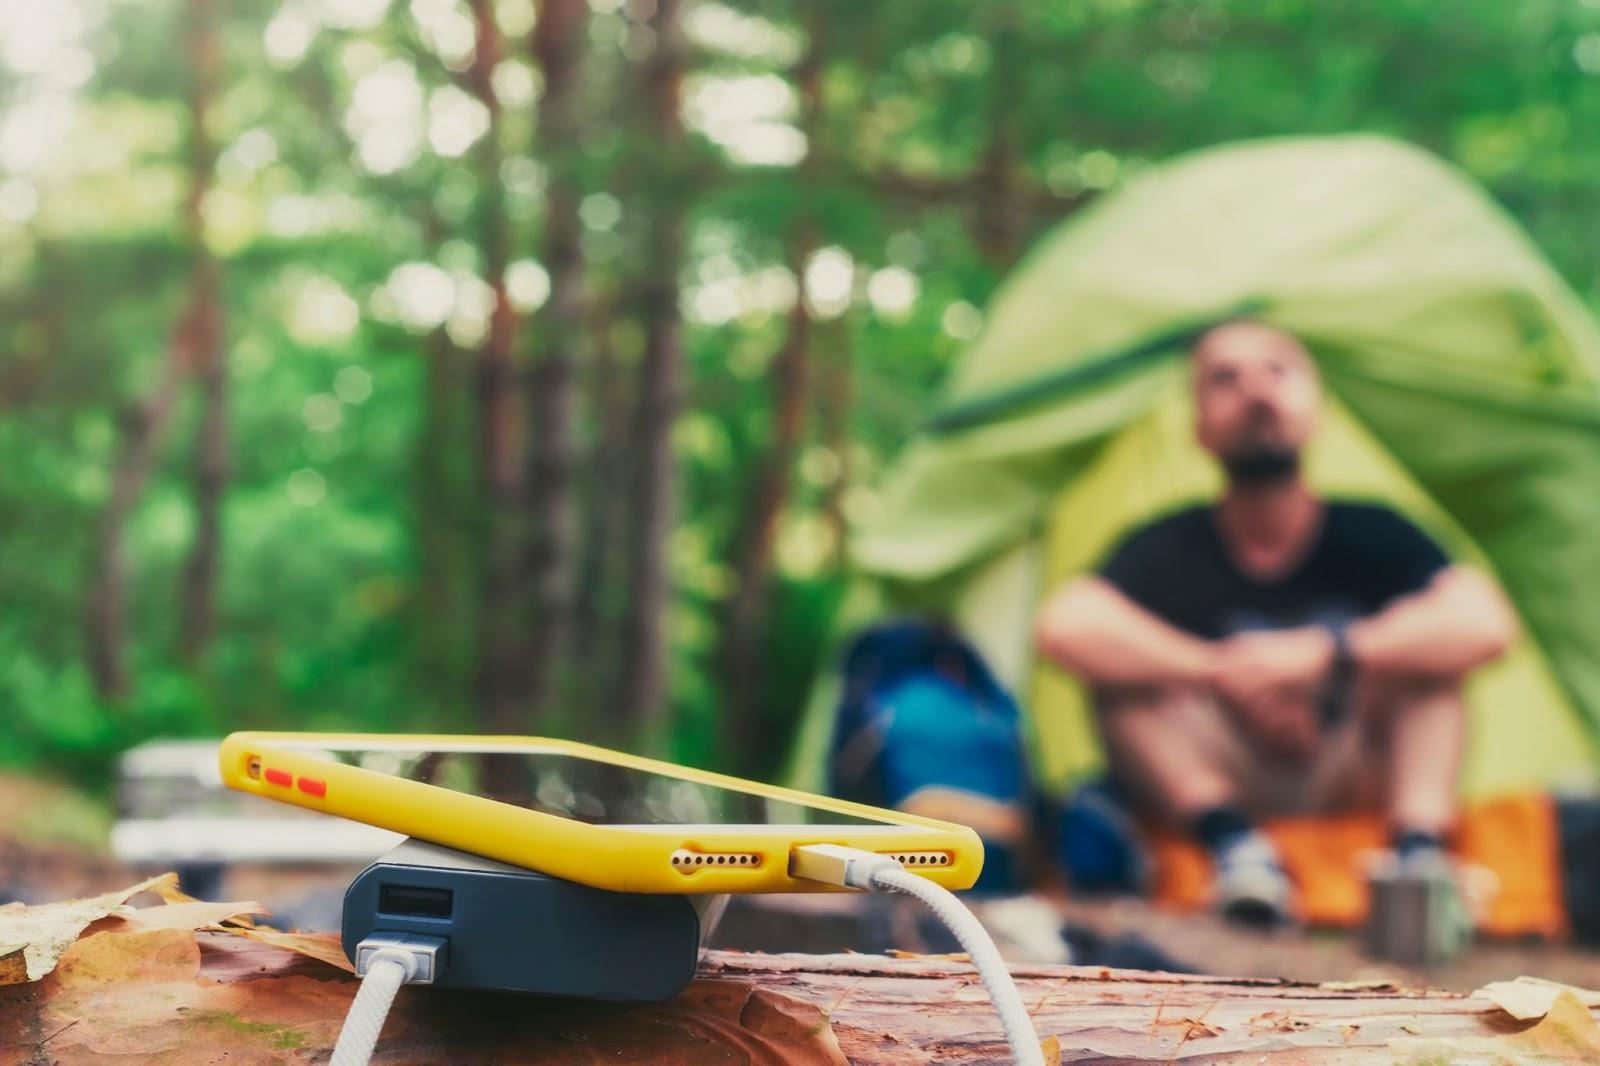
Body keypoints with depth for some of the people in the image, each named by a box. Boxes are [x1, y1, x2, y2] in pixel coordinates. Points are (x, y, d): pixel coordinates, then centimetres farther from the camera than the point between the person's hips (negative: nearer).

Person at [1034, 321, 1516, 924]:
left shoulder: (1369, 536, -5)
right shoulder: (1166, 551, -8)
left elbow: (1487, 624, -25)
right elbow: (1062, 627, -30)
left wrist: (1319, 653, -32)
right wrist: (1228, 675, -28)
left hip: (1351, 793, 1)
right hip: (1221, 785, -1)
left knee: (1426, 641, -21)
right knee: (1124, 670, -24)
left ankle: (1419, 850, -35)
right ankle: (1229, 839, -36)